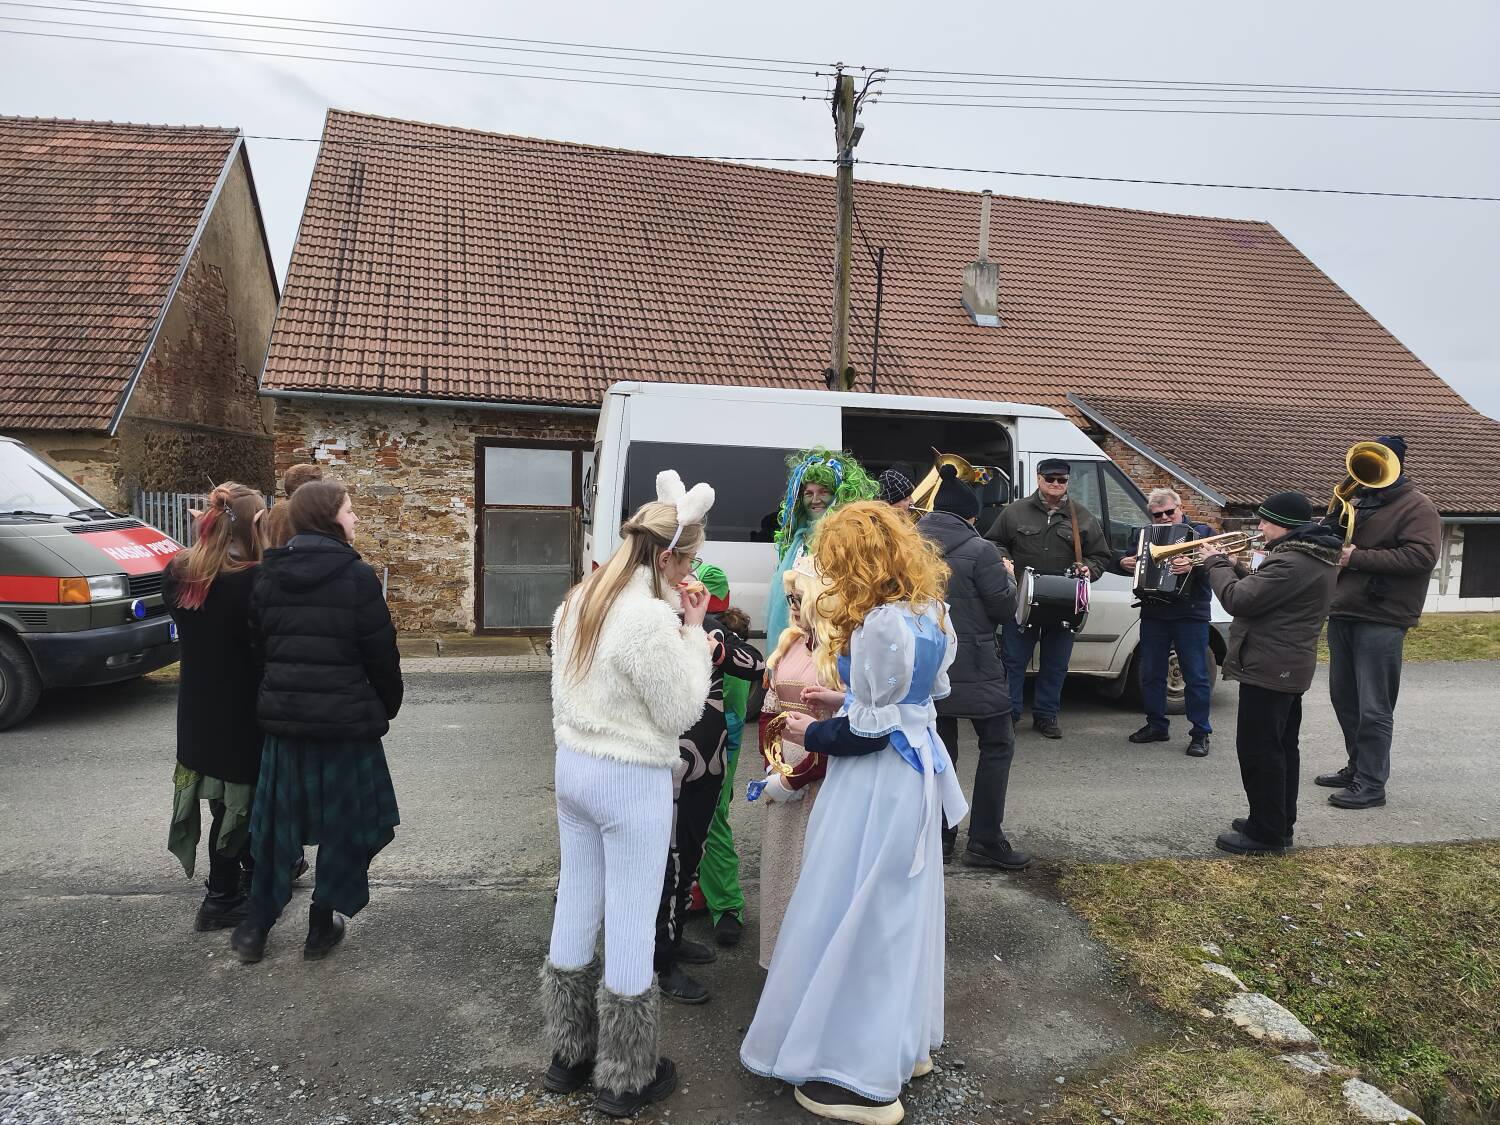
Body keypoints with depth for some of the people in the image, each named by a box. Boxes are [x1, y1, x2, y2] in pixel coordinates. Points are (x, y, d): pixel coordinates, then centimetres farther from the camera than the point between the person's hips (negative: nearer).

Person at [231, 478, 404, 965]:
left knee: (277, 820, 17)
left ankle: (256, 926, 25)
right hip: (344, 718, -5)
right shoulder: (356, 574, -12)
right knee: (342, 822, 11)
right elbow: (381, 651, -10)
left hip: (282, 713, 5)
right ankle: (322, 926, 21)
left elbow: (259, 638, 10)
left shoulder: (269, 574, 4)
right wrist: (387, 706, 5)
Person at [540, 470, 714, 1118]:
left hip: (573, 767, 9)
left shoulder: (579, 601, 4)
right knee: (632, 924, 7)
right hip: (631, 780, -8)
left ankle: (570, 1053, 35)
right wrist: (693, 628, -11)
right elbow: (683, 712, -15)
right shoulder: (651, 616, -23)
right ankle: (625, 1079, 24)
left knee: (575, 907, 18)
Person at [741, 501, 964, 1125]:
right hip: (915, 769, 10)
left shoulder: (882, 623, -24)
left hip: (878, 781, -10)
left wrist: (812, 735, -6)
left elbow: (871, 731, -21)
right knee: (898, 909, 21)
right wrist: (847, 698, 13)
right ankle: (905, 1042, 37)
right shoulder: (928, 610, 5)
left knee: (852, 912, 3)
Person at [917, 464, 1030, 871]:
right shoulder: (980, 550, -14)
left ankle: (938, 839, 20)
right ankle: (985, 842, 9)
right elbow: (1005, 609, -8)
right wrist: (1007, 577, 9)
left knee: (939, 747, 15)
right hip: (971, 666, -6)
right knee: (997, 745, 8)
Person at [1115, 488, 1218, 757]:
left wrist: (1194, 565, -36)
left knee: (1196, 675, -1)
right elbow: (1128, 559, 17)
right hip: (1153, 614, 4)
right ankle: (1157, 725, 23)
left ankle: (1200, 733, 8)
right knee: (1151, 674, 10)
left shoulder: (1202, 532, 0)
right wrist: (1124, 563, -8)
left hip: (1191, 614, -4)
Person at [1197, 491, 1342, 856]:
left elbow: (1239, 600, -24)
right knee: (1281, 747, 17)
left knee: (1258, 750, -3)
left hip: (1269, 668, -11)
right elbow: (1260, 589, 16)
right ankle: (1280, 823, 28)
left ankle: (1266, 835, 4)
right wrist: (1229, 565, 5)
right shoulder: (1313, 555, 11)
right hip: (1288, 667, 11)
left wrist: (1215, 564, -9)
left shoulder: (1292, 563, -24)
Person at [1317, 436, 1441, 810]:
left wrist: (1358, 557, -20)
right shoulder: (1357, 502, 16)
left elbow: (1422, 555, -19)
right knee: (1344, 698, 14)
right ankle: (1357, 767, 28)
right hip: (1342, 613, 8)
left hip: (1381, 620, -8)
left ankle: (1371, 785, 4)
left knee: (1373, 708, -4)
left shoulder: (1418, 508, -6)